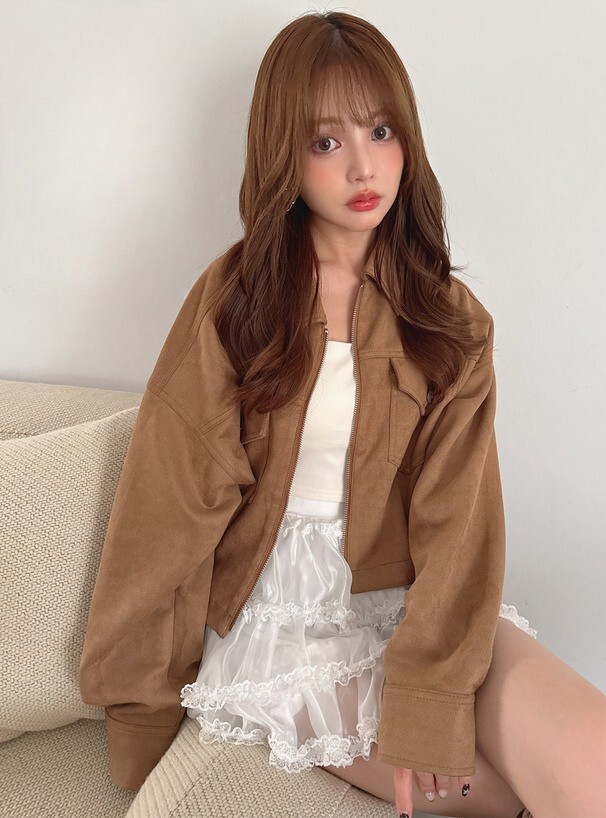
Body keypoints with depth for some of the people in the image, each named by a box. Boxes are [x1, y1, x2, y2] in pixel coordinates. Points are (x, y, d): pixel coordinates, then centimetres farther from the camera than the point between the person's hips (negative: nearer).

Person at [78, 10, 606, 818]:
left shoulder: (451, 320, 2)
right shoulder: (234, 296, -2)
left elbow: (456, 520, -8)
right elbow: (173, 494, -3)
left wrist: (427, 702, -20)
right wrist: (143, 686, 0)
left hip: (407, 601, 2)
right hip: (277, 611, -2)